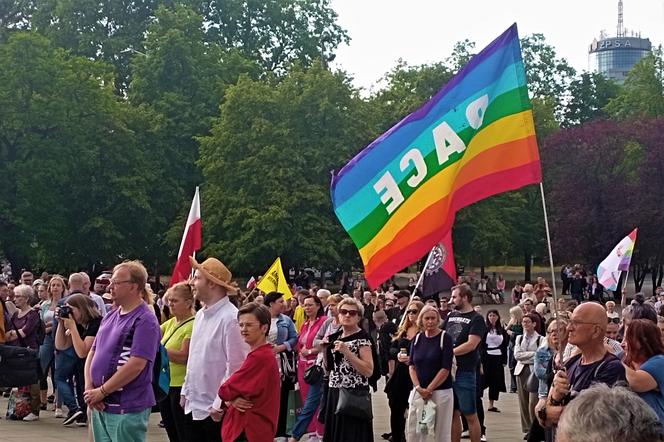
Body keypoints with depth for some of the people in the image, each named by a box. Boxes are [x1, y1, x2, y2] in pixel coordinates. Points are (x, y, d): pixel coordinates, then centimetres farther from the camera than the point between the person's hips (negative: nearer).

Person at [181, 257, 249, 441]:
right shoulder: (200, 315, 11)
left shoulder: (231, 318, -17)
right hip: (193, 405, 8)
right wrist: (186, 391, 16)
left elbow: (236, 367, -19)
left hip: (216, 411, -8)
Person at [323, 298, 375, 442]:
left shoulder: (362, 338, -8)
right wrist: (325, 349, 2)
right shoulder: (335, 336, 12)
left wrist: (347, 352, -21)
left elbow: (369, 371, -16)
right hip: (334, 393, 7)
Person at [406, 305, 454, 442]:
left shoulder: (445, 338, -5)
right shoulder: (417, 338, 8)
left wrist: (429, 389, -12)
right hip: (418, 391, 4)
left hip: (440, 391, -4)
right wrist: (418, 388, -8)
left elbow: (445, 368, -10)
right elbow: (411, 365, 6)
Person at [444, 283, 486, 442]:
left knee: (470, 415, 0)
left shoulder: (476, 319, -5)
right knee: (453, 414, 10)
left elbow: (471, 344, -15)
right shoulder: (451, 316, 14)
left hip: (465, 373, -6)